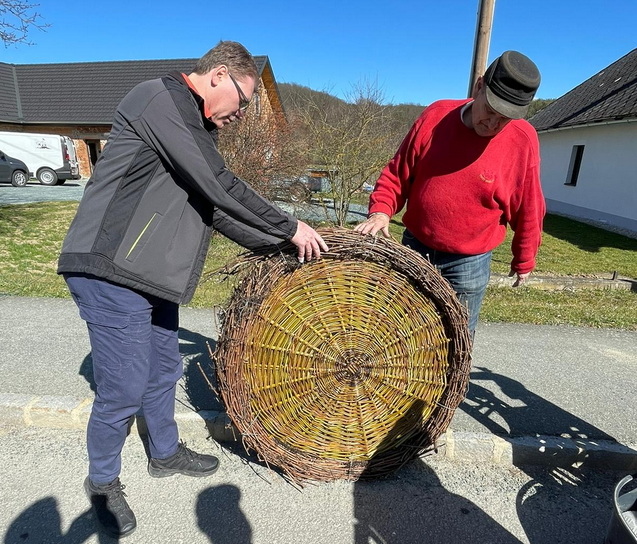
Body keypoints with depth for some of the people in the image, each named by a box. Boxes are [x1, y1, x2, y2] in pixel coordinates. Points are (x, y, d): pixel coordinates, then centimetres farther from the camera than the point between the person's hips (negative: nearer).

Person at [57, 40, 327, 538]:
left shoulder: (194, 126, 18)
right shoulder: (162, 97, -12)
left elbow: (215, 208, 15)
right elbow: (221, 187, -20)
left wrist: (277, 243, 10)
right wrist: (290, 228, -11)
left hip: (149, 273, 10)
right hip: (110, 271, -9)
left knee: (163, 370, 18)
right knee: (125, 386, 1)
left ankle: (166, 453, 40)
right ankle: (102, 482, 27)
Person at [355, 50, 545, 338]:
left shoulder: (523, 140, -11)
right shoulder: (436, 116, -7)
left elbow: (528, 209, -1)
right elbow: (398, 173, 0)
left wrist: (524, 260, 8)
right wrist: (381, 211, -16)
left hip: (468, 263, -2)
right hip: (415, 248, 2)